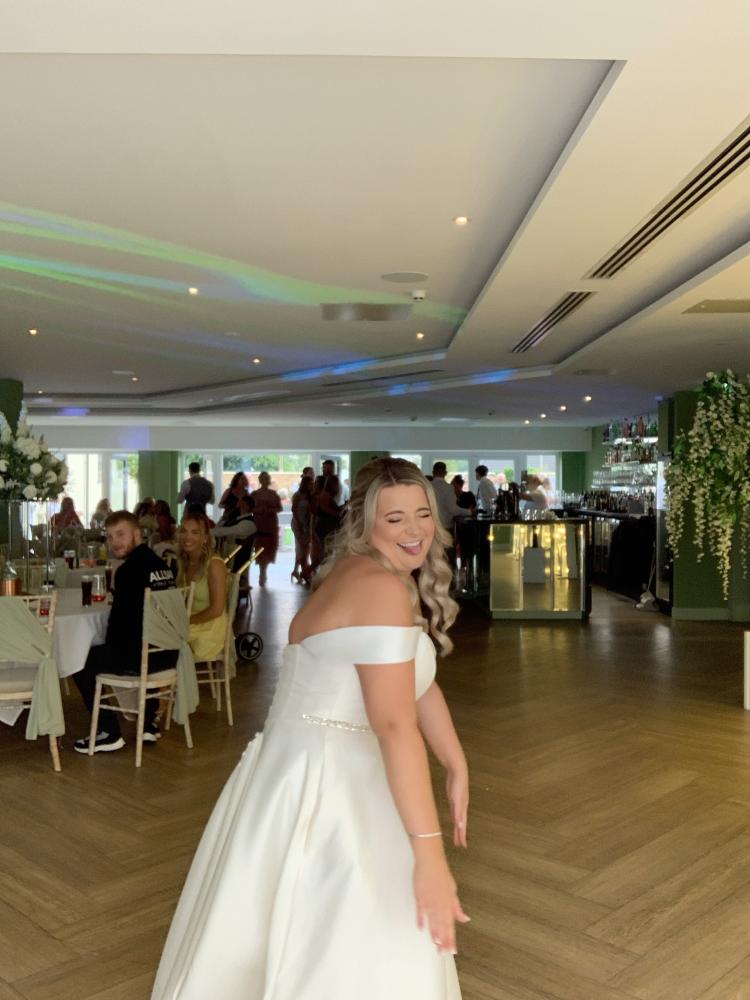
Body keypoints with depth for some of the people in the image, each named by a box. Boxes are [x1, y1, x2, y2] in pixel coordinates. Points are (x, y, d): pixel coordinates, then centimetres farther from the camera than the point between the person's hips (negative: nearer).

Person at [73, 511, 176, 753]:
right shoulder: (161, 564, 9)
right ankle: (149, 723, 38)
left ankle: (110, 733, 8)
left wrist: (110, 644, 4)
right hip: (167, 654, 9)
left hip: (141, 657, -9)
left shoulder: (128, 570, -16)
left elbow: (119, 621, -14)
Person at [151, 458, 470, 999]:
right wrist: (430, 853, -25)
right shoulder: (382, 586, -20)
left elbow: (421, 683, 16)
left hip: (329, 775, 10)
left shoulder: (365, 573, 11)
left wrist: (458, 767, 14)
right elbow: (396, 725, -26)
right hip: (318, 786, -10)